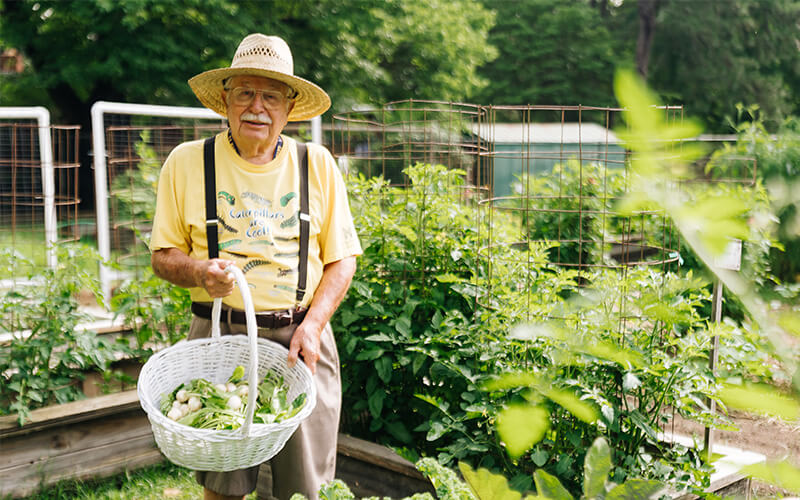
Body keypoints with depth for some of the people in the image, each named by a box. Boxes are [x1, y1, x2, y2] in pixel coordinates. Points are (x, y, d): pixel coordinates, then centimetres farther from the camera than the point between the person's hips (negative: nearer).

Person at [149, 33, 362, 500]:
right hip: (218, 335, 0)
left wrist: (312, 324, -9)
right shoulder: (187, 162, 3)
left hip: (300, 335, 1)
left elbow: (341, 259, 5)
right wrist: (199, 272, -15)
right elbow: (163, 255, 7)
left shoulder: (318, 164, 4)